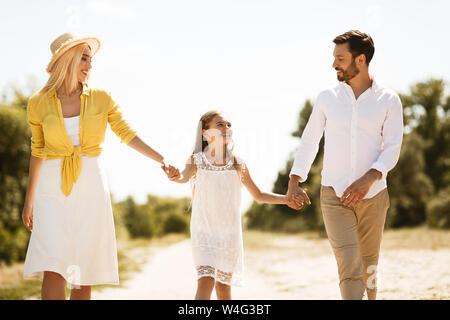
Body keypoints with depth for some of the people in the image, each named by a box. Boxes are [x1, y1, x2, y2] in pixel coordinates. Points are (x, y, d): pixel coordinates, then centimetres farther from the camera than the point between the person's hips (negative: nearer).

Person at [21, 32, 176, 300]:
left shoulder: (101, 99, 3)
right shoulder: (39, 104, 2)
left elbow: (128, 135, 0)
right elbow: (38, 151, 12)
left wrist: (162, 161, -14)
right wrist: (29, 200, 15)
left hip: (91, 187, 1)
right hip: (53, 188, -1)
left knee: (84, 273, 1)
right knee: (52, 270, -13)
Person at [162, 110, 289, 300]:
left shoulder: (238, 165, 0)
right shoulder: (196, 161, -6)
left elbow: (258, 196, 12)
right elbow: (185, 177, -29)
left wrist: (288, 198, 4)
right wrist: (176, 177, -52)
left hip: (230, 234, 3)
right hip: (204, 232, -2)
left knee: (223, 285, 12)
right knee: (205, 282, -18)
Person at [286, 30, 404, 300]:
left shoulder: (389, 101, 2)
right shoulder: (327, 98, 7)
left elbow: (392, 148, -5)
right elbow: (310, 140, 11)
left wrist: (368, 179, -20)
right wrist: (294, 181, 0)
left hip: (373, 196, 0)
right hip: (334, 195, 0)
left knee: (369, 267, 10)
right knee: (349, 265, -13)